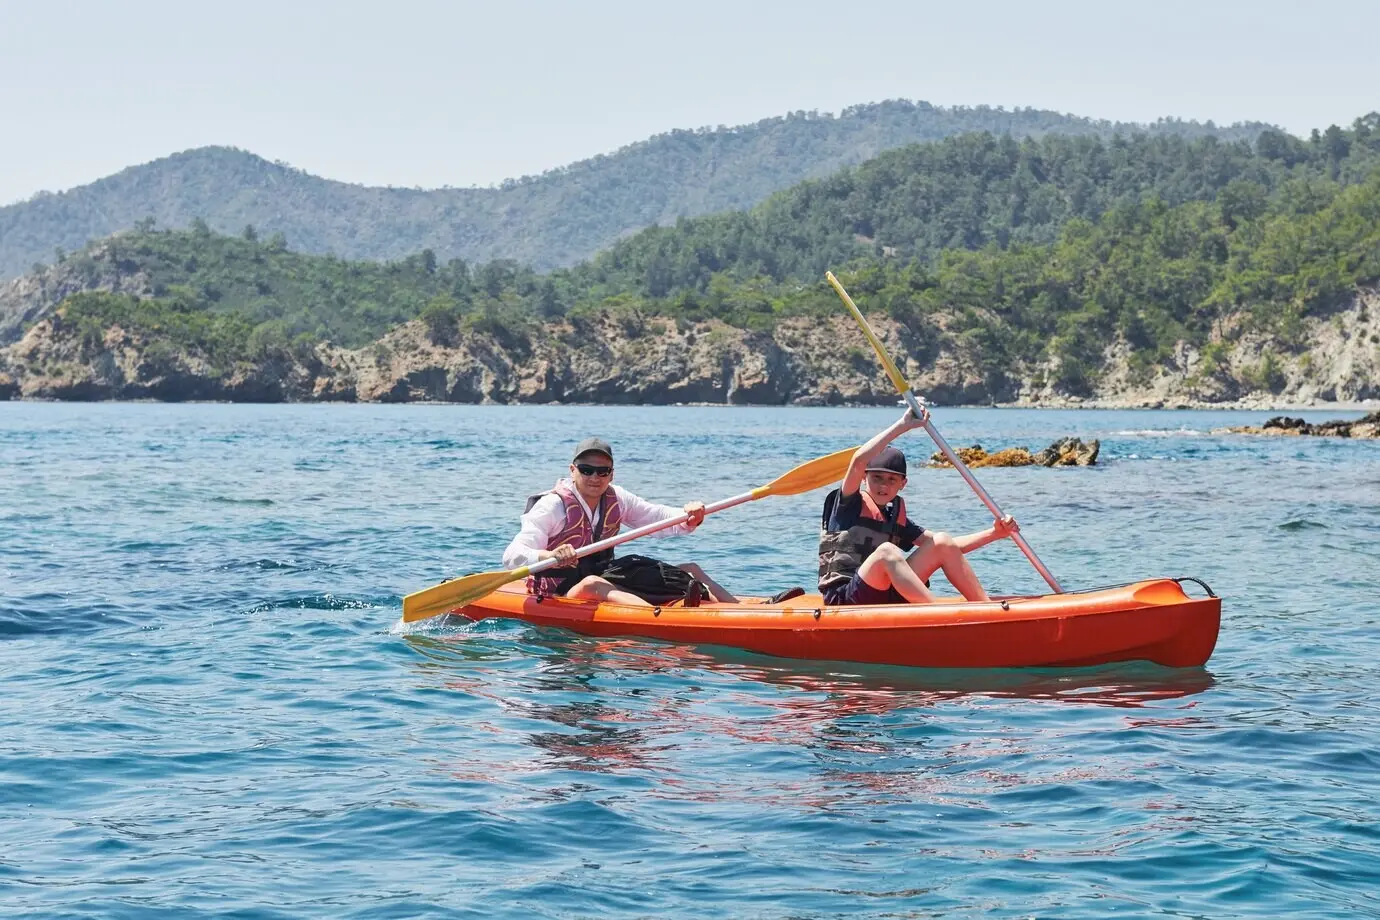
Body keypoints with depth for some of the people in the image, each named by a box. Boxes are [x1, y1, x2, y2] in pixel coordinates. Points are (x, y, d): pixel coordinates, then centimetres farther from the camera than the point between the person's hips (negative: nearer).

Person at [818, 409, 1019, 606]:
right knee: (887, 551, -33)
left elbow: (947, 547, 15)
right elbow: (859, 461, -20)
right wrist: (902, 425, -19)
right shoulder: (850, 505, 0)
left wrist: (994, 533, 4)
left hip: (887, 598, 6)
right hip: (843, 599, -6)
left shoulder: (896, 517, 17)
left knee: (942, 542, -2)